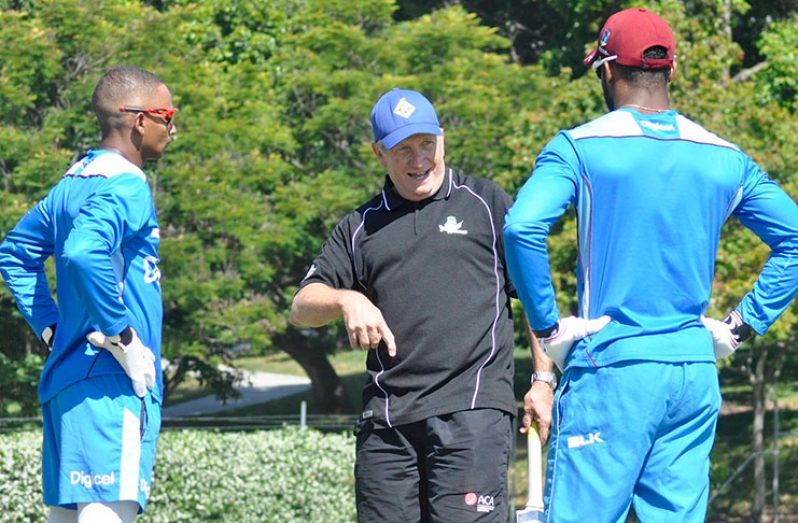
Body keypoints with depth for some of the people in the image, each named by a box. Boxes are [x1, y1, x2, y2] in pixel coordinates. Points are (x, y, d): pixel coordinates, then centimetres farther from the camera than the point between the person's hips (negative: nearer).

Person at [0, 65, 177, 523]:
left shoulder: (73, 183, 17)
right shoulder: (125, 186, -12)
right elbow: (83, 255, -29)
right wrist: (122, 337, -20)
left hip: (65, 381, 10)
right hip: (111, 383, -10)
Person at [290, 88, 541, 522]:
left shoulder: (487, 204, 10)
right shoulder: (361, 227, 19)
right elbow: (301, 307, 13)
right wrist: (347, 300, -9)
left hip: (473, 409, -4)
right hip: (385, 417, 4)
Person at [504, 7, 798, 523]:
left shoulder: (581, 147, -4)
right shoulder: (725, 158, 10)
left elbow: (523, 228, -18)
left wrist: (547, 325, -8)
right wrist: (743, 324, 11)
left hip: (612, 367, -5)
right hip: (696, 373, 5)